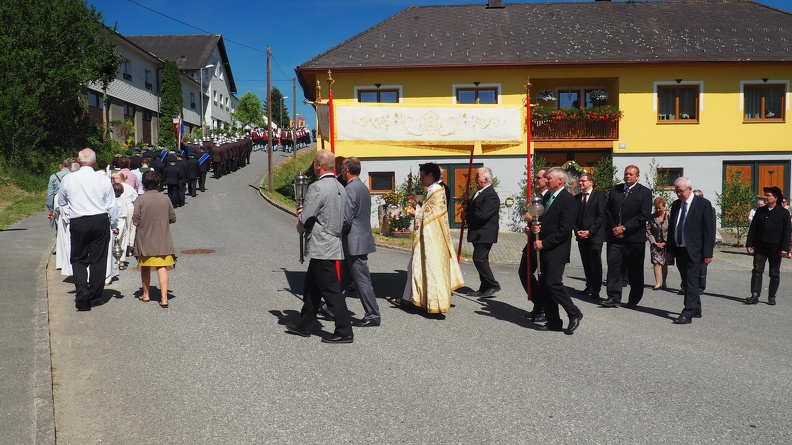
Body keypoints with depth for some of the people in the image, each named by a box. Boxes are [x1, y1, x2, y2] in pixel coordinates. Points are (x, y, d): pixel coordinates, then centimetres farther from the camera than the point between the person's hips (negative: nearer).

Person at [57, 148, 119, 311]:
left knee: (78, 259, 11)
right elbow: (112, 206, 1)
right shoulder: (103, 180, -5)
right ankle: (95, 296, 14)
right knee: (98, 260, 8)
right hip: (100, 221, 0)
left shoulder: (68, 179, -4)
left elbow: (61, 202, 11)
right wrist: (114, 226, 14)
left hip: (77, 223, 0)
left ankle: (81, 290, -10)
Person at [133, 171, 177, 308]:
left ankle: (146, 294, 30)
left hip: (145, 241, -1)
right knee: (162, 268, -1)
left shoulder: (140, 200, -10)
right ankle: (164, 298, -10)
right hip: (163, 241, 1)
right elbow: (173, 219, 3)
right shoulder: (165, 199, -4)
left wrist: (145, 220, 10)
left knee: (145, 268, 17)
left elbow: (135, 222, -11)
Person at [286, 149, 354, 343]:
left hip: (321, 247, -9)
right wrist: (305, 213, 15)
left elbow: (305, 220, -18)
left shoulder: (317, 188, -18)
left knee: (331, 290, -4)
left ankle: (344, 332, 1)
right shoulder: (340, 188, 10)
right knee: (311, 287, 19)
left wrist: (300, 226, 4)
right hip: (333, 245, 9)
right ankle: (304, 325, 29)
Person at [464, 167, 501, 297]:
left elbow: (482, 215, -25)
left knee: (479, 259, -11)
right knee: (480, 260, 13)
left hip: (484, 234, -10)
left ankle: (493, 285, -2)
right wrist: (466, 213, 1)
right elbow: (473, 208, 22)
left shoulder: (491, 196, -18)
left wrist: (467, 216, -12)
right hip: (478, 234, 10)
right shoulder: (479, 193, 14)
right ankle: (485, 288, 21)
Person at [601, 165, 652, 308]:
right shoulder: (615, 189, 12)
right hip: (615, 236, 3)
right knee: (613, 266, -3)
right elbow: (608, 210, 10)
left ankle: (634, 299, 16)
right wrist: (613, 228, -4)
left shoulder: (645, 192, -1)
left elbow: (644, 215, -10)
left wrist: (624, 228, -14)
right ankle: (614, 298, -1)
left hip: (634, 238, -3)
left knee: (635, 271, 5)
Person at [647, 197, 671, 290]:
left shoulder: (669, 217, -7)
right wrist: (654, 242, -5)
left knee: (664, 264, 7)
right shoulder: (652, 217, 3)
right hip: (655, 244, 2)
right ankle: (658, 283, -5)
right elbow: (648, 231, 3)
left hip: (666, 244, -2)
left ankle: (664, 283, 18)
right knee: (656, 262, -7)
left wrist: (665, 243, -9)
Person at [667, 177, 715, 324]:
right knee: (687, 282, 13)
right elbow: (671, 228, 17)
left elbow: (709, 229, -9)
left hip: (694, 251, -6)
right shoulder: (676, 205, 11)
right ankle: (696, 310, 25)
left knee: (692, 283, -9)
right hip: (679, 250, 7)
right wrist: (669, 249, 13)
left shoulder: (703, 204, -6)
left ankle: (688, 314, -11)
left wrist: (707, 253, -13)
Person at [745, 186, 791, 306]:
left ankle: (772, 297, 16)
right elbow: (752, 228, 7)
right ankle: (755, 295, -6)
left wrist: (785, 248, -11)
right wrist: (749, 244, 1)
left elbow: (787, 232, -3)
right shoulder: (760, 211, 7)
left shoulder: (784, 213, -1)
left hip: (775, 248, -2)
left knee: (775, 273, 7)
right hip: (760, 247, 2)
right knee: (757, 270, -5)